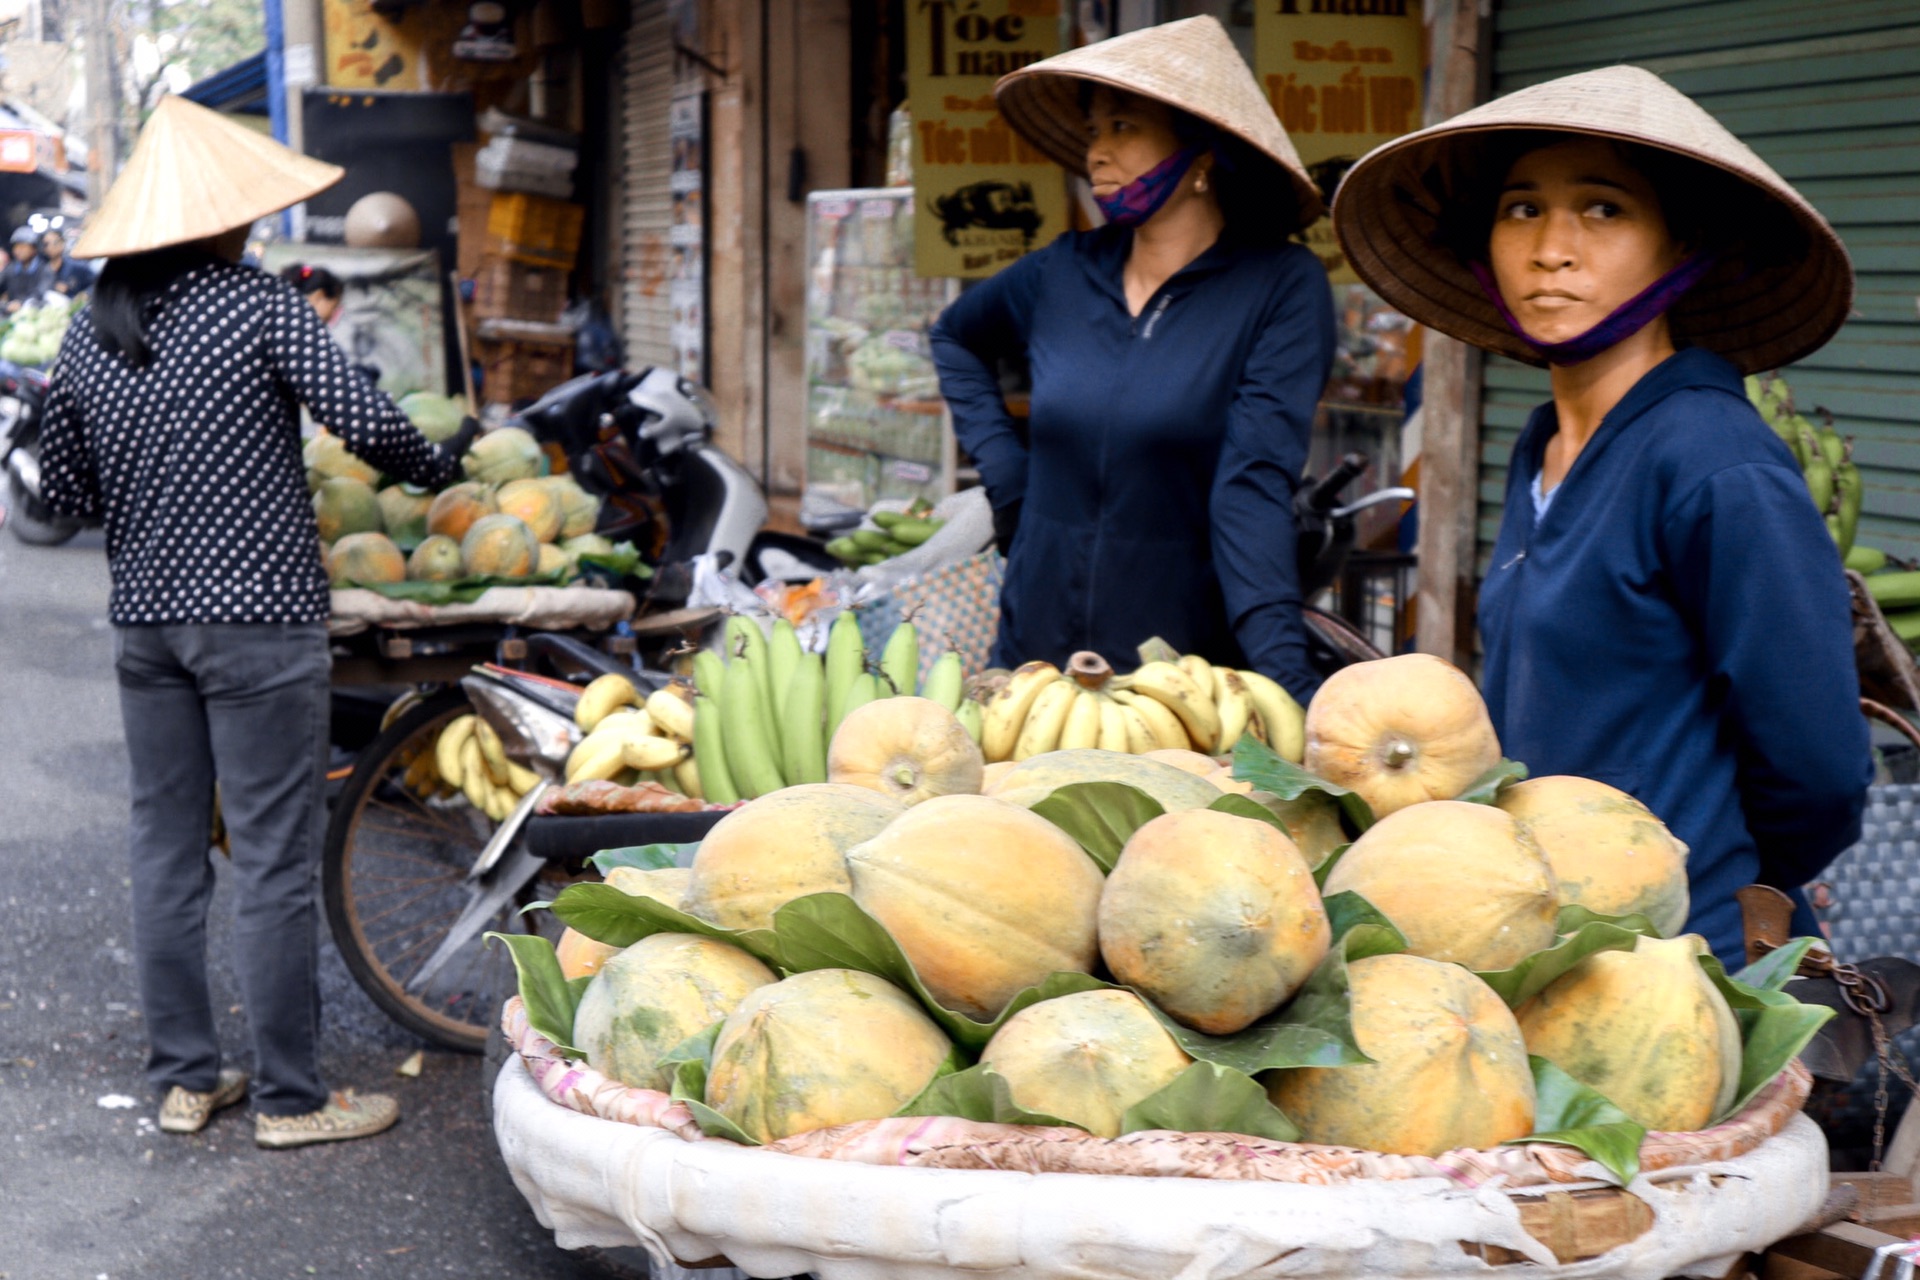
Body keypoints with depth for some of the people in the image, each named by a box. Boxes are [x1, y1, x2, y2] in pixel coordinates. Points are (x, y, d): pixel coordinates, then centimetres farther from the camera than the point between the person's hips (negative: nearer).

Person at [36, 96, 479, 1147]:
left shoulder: (88, 332, 6)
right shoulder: (260, 305, -10)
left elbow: (64, 489, 11)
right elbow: (367, 425, -15)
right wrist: (440, 461, 3)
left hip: (144, 619, 6)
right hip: (257, 622, -6)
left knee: (164, 848, 13)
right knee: (273, 861, 0)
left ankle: (183, 1078, 22)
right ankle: (288, 1098, 8)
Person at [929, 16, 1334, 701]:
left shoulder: (1283, 287, -10)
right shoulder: (1064, 273, 3)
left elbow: (1254, 483, -18)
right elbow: (955, 339, 23)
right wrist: (1004, 469, 8)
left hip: (1192, 665, -4)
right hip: (1036, 651, 4)